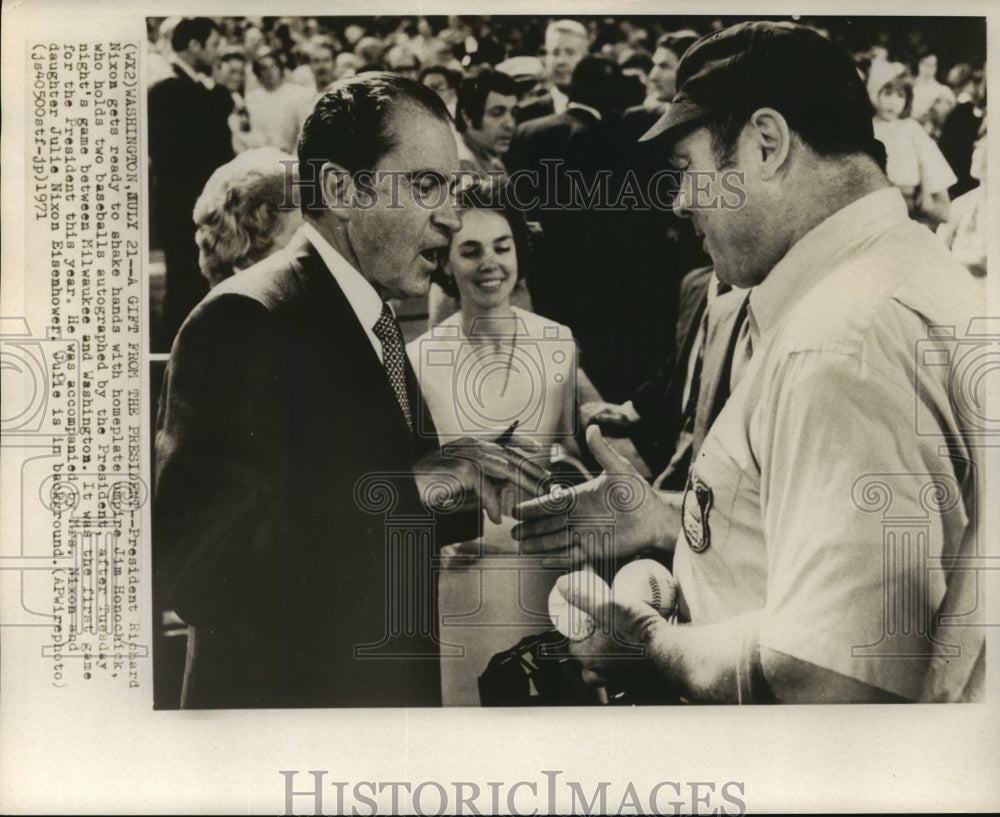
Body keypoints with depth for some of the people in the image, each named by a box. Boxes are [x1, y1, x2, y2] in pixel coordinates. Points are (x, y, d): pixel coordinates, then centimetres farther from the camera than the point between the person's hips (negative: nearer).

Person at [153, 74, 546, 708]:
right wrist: (407, 486, -28)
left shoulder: (376, 318, 8)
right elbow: (199, 570, -28)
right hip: (282, 691, -8)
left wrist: (459, 487, -7)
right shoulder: (245, 321, -20)